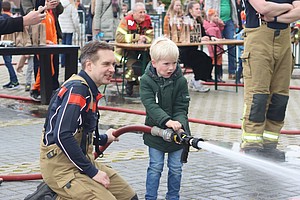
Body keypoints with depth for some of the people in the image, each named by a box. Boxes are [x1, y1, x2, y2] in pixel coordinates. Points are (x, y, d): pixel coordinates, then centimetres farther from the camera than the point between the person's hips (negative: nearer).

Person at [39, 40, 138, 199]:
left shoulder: (89, 90, 12)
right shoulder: (76, 89, -18)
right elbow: (62, 136, -26)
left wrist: (104, 139, 34)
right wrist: (92, 172, -21)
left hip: (82, 161, 10)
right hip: (61, 166, -10)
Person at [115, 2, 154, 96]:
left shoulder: (147, 20, -1)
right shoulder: (126, 20, -14)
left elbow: (150, 36, -3)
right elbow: (119, 37, -23)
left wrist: (143, 40, -26)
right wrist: (137, 37, -27)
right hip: (126, 49, -4)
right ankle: (130, 81, -6)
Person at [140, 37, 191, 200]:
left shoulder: (180, 81, -10)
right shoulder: (146, 81, -12)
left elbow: (182, 109, -9)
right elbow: (151, 106, -22)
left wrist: (179, 124, -30)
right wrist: (167, 121, -37)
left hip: (177, 132, 1)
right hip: (155, 131, -1)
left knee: (175, 168, 10)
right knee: (155, 167, 6)